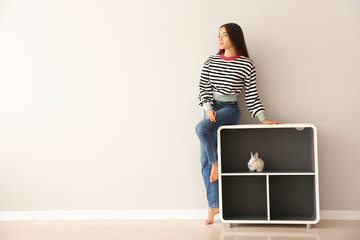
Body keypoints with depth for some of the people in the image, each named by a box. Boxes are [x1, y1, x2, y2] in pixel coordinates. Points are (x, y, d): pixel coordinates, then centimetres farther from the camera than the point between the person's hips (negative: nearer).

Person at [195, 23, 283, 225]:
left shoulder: (247, 64, -2)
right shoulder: (210, 62, 8)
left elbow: (252, 95, -2)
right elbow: (204, 88, 4)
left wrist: (263, 118, -9)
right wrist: (208, 108, -13)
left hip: (230, 109, -5)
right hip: (211, 108, 5)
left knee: (201, 128, -35)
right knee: (205, 161, -1)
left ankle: (216, 163, -10)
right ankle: (214, 205, 5)